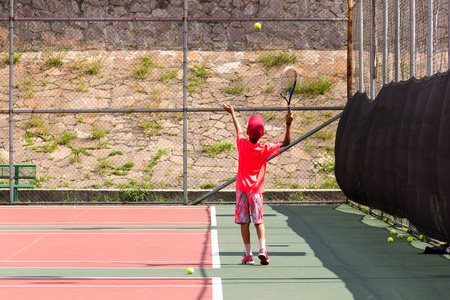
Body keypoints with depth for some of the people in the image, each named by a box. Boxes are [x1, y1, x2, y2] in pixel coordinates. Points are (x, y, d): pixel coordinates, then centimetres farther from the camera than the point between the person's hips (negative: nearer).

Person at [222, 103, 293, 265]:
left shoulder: (242, 144, -6)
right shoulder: (265, 148, -9)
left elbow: (238, 129, 15)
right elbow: (286, 142, 1)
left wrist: (232, 113, 31)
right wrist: (288, 124, -3)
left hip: (242, 188, 0)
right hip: (257, 189, 0)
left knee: (244, 222, 2)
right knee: (258, 221, 7)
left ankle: (248, 255, -1)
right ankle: (262, 249, -13)